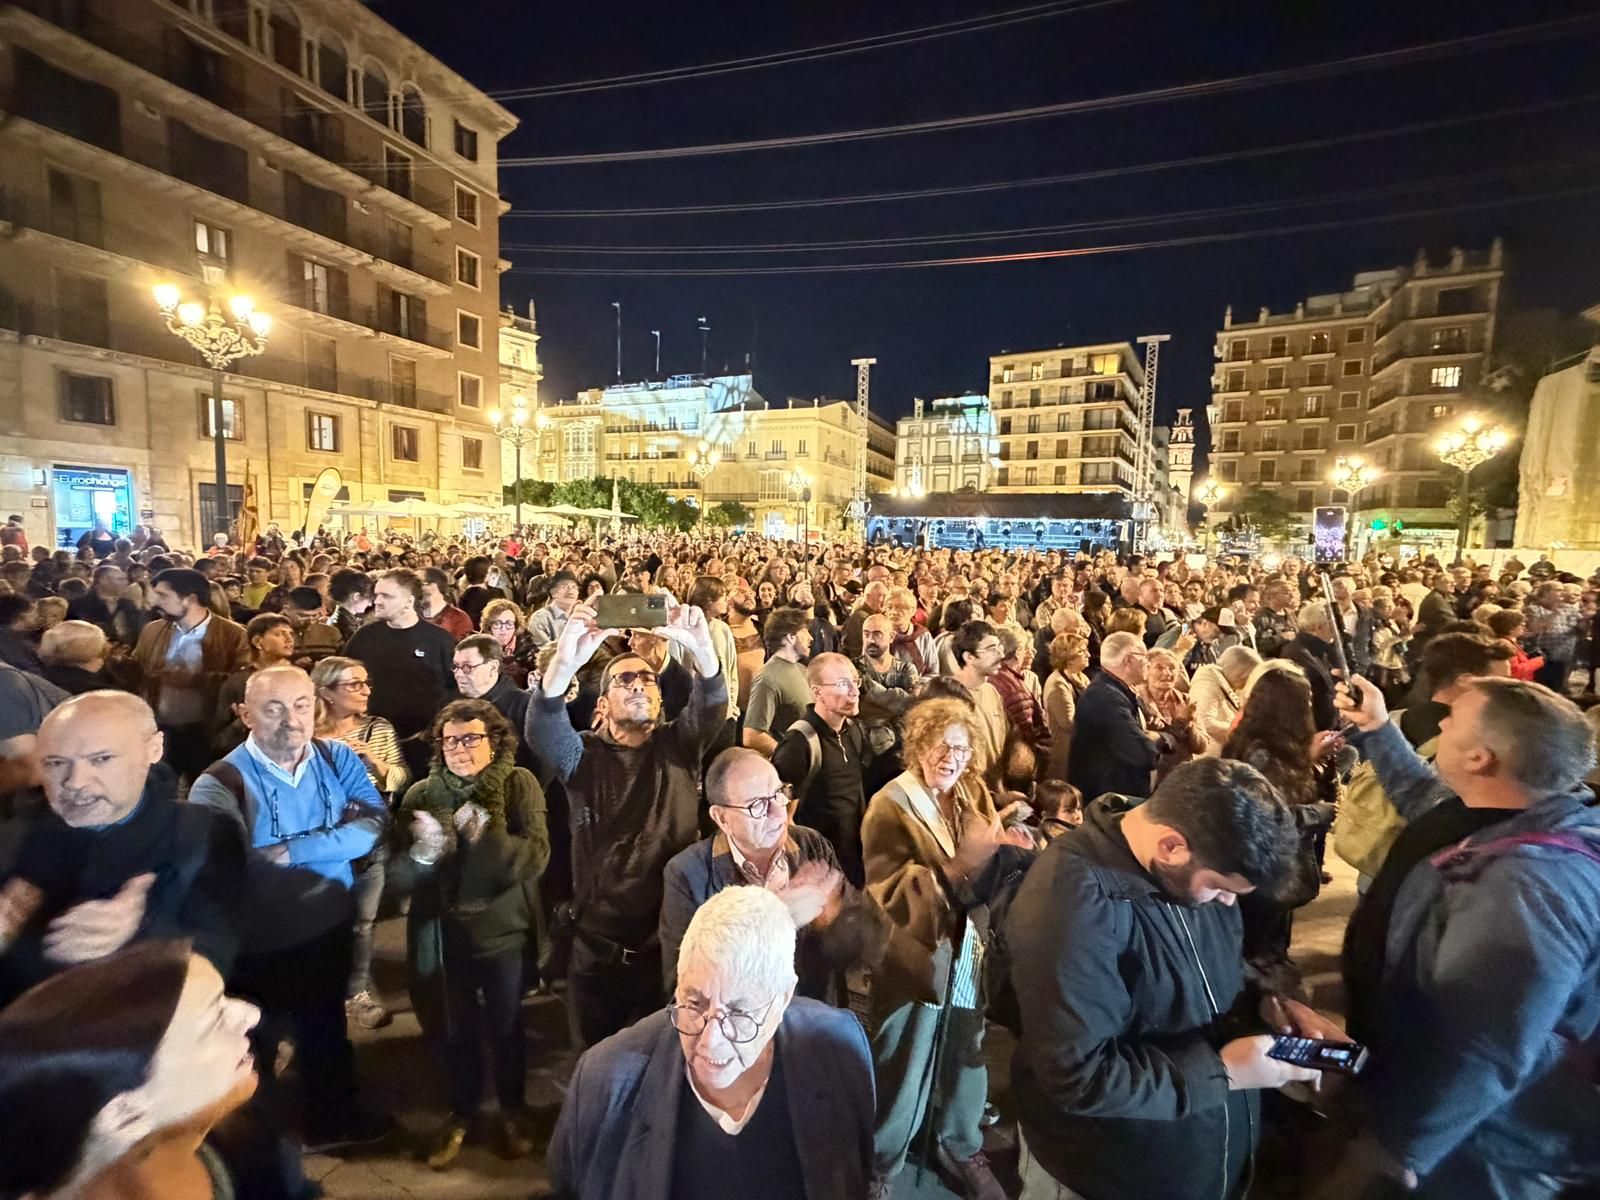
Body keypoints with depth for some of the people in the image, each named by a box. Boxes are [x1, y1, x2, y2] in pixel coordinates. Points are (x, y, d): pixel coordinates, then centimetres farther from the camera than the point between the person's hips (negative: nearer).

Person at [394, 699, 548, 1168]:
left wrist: (487, 836, -35)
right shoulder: (421, 794, -3)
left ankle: (512, 1111, 40)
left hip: (502, 929, -2)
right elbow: (400, 871, -5)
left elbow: (536, 855, -20)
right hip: (442, 934, 2)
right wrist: (423, 855, -26)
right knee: (454, 1029, 18)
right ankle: (461, 1112, 44)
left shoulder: (519, 784, -11)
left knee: (505, 1027, 15)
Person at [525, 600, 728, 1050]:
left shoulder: (678, 746, 1)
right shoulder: (584, 755, -2)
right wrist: (565, 663, -40)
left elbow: (712, 707, -18)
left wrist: (703, 651, -38)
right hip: (598, 946, 0)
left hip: (671, 940, 0)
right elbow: (540, 730, -22)